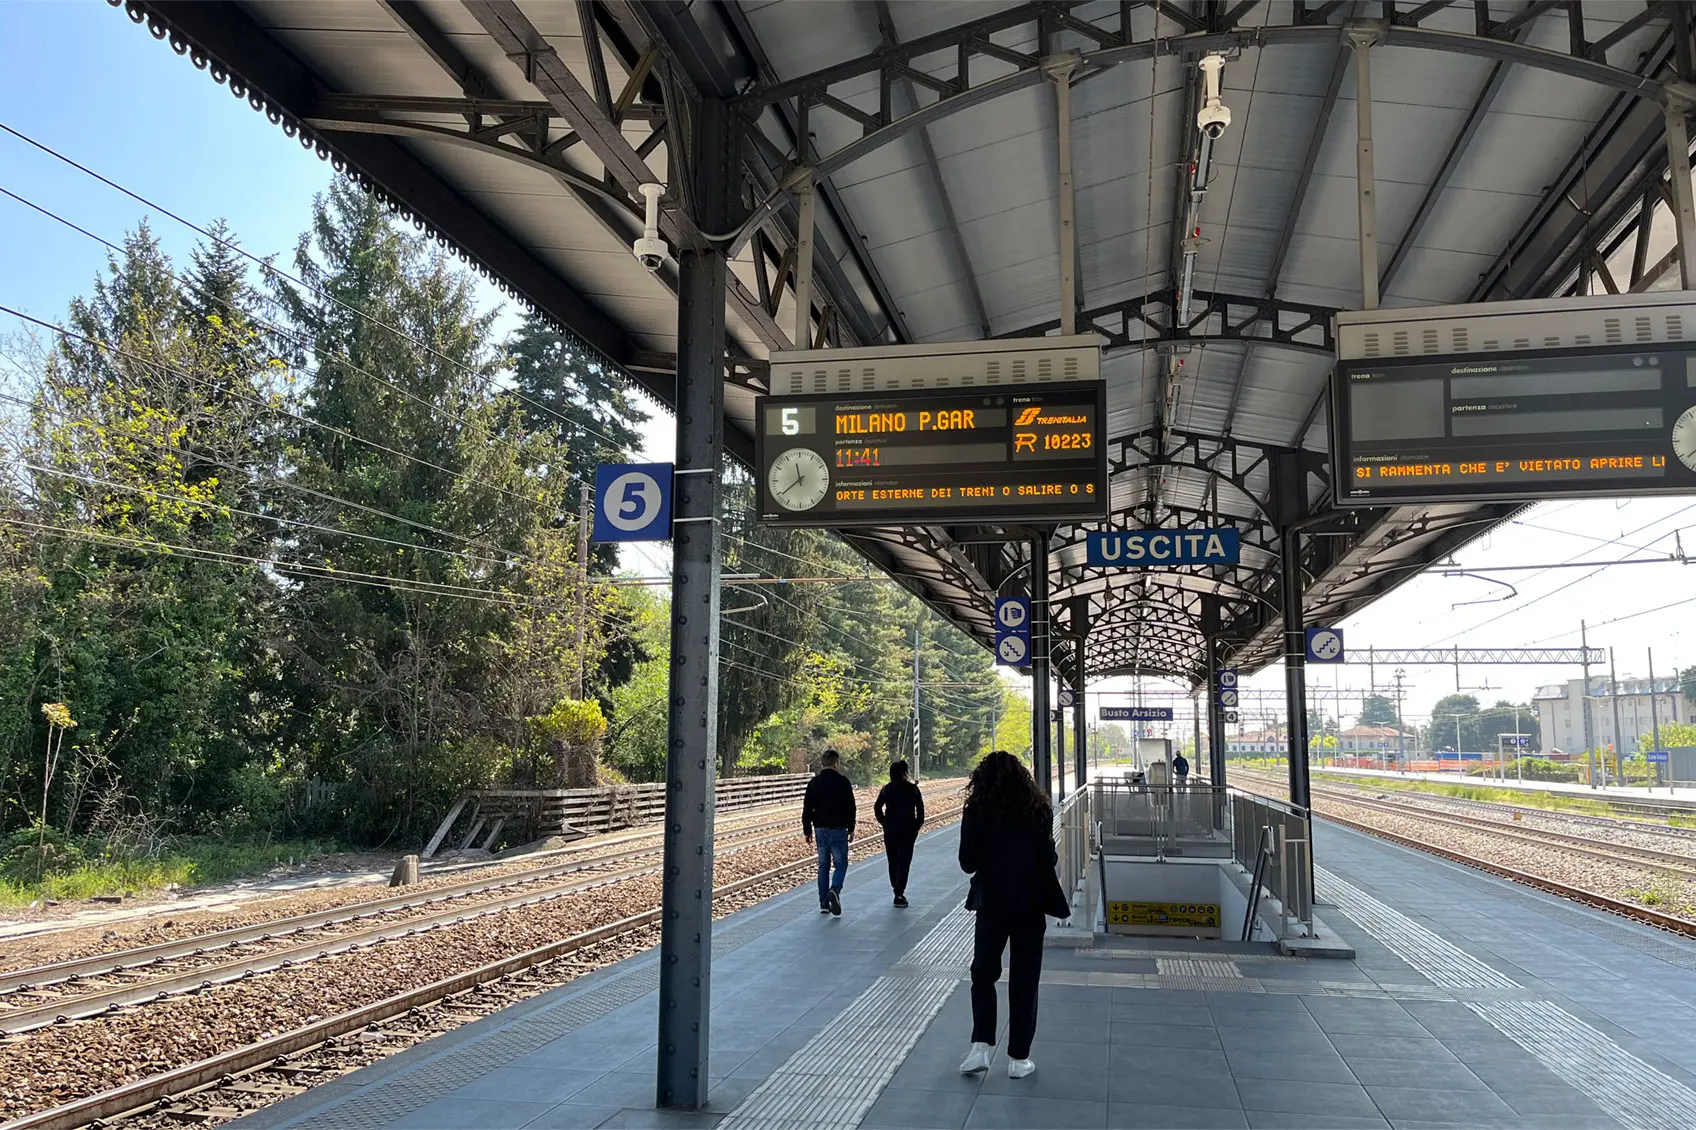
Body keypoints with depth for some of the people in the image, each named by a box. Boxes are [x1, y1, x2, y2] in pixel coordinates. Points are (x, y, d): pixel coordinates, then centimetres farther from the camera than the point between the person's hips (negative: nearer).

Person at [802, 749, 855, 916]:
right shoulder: (843, 782, -6)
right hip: (838, 829, -3)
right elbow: (850, 808, -3)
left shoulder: (814, 782, 3)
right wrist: (851, 829, 6)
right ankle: (834, 890, -23)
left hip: (820, 829, 3)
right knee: (840, 863, 3)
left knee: (823, 865, 10)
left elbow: (807, 808, 4)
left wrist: (807, 830, 10)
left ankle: (824, 904, 10)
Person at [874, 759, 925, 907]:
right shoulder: (912, 789, -5)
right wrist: (918, 825, 2)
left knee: (893, 861, 15)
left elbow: (877, 807, 3)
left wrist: (883, 822, 10)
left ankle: (897, 889, 26)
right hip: (907, 830, -3)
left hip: (890, 830, 3)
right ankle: (899, 894, -8)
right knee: (904, 862, -1)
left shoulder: (887, 789, 3)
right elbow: (920, 808, -7)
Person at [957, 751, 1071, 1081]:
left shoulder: (976, 811, -8)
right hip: (1030, 905, 1)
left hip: (992, 904, -1)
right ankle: (1018, 1058, 13)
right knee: (1024, 980, 10)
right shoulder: (1038, 810, -6)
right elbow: (1049, 860, -5)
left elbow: (967, 863, -7)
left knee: (984, 973, 16)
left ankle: (982, 1045, 4)